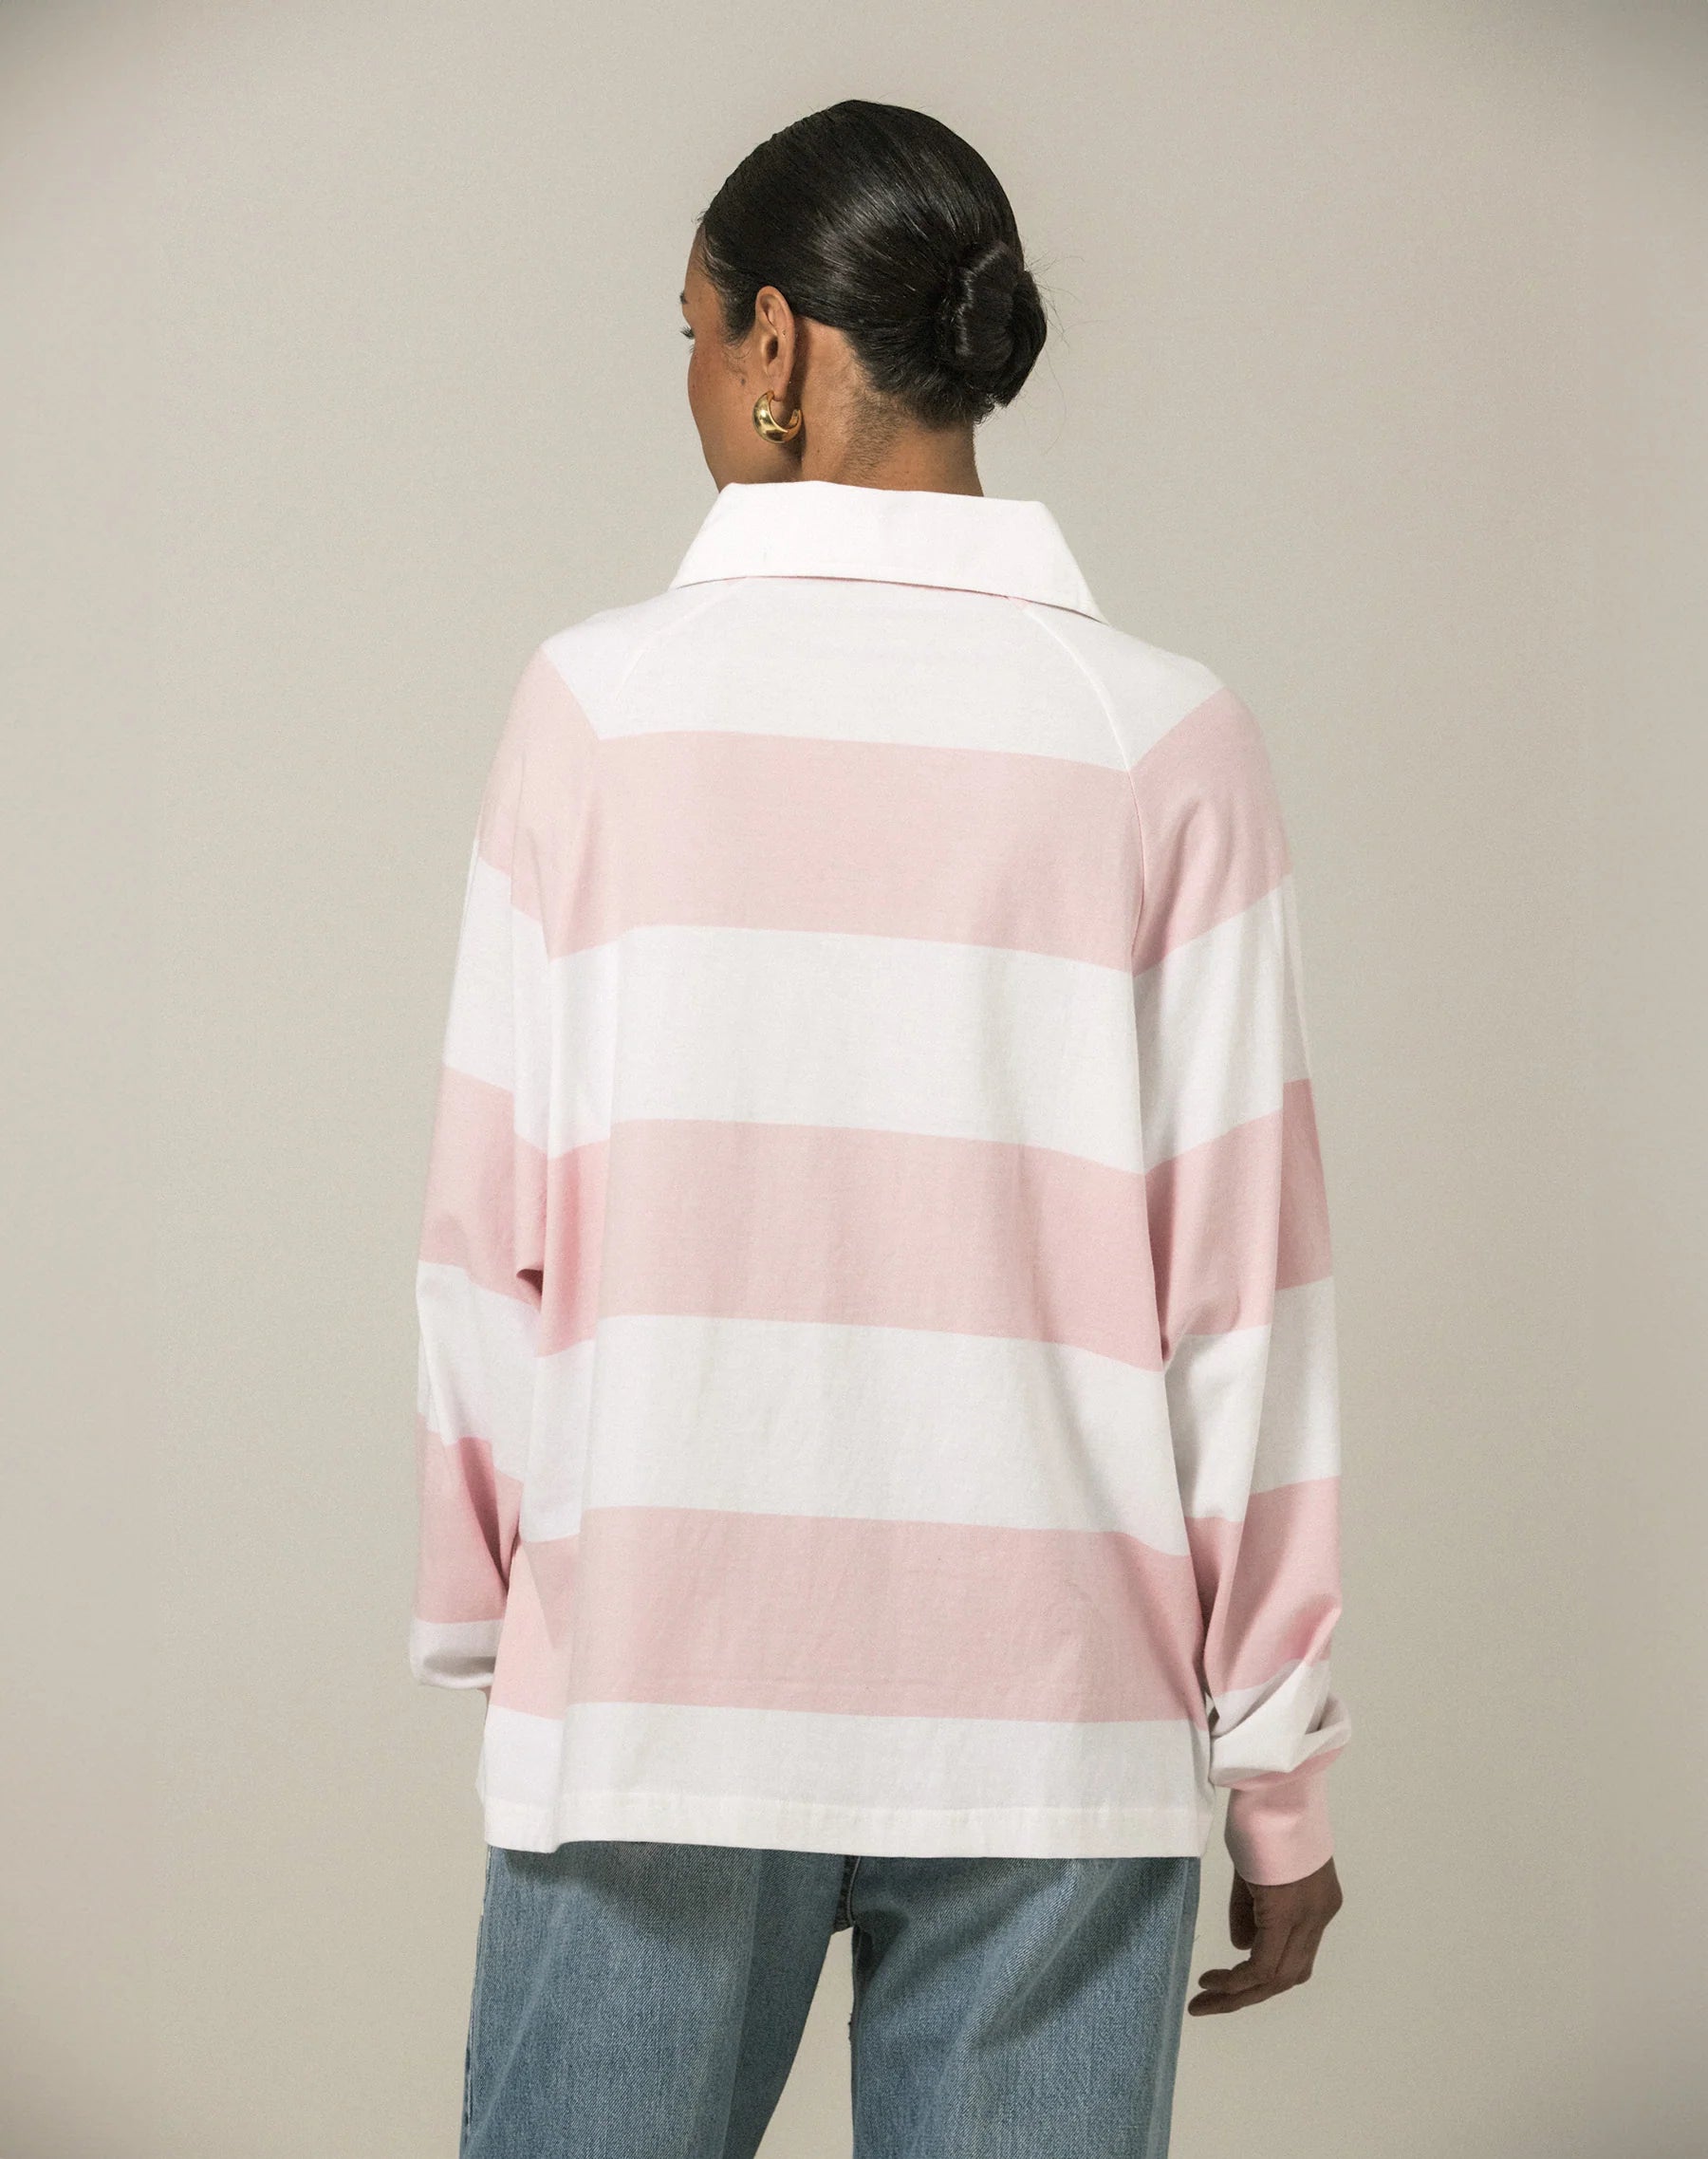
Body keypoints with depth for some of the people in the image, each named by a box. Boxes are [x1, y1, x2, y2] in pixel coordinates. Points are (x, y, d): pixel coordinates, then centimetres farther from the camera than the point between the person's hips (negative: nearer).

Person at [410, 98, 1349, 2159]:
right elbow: (1239, 1280, -2)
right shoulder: (1164, 744, -1)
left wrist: (488, 1613, 13)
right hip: (1059, 1719, 1)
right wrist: (1280, 1768, 6)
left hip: (650, 1695, 0)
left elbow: (496, 1233, -1)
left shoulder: (601, 699, -2)